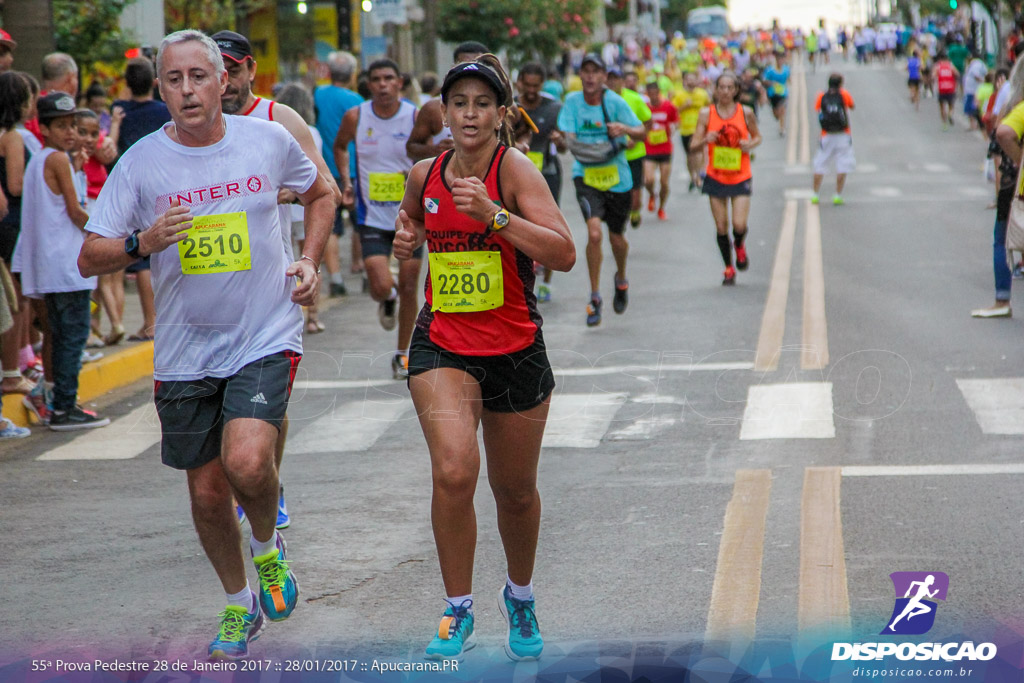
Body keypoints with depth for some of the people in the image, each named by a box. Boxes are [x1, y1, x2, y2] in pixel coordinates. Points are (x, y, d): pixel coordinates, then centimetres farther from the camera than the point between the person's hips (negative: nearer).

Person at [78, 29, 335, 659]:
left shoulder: (269, 140, -3)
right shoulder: (141, 163, -5)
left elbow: (321, 193, 18)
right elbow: (90, 258, -4)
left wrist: (310, 262, 4)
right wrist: (143, 243, -23)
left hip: (267, 337, -2)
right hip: (186, 352, 2)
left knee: (247, 462, -24)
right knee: (208, 491, 9)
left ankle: (268, 545, 10)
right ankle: (240, 605, 34)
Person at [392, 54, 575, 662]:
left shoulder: (515, 169, -13)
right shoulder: (425, 175, 1)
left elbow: (564, 254, -24)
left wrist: (493, 215, -33)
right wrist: (406, 238, 2)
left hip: (515, 350, -1)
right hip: (442, 346, 2)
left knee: (515, 492, 13)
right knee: (453, 471, -22)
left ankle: (521, 598, 42)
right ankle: (458, 613, -7)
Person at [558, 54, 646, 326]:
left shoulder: (615, 102, -11)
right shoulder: (572, 101, -7)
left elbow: (642, 133, -11)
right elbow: (569, 136, -8)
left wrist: (625, 129, -32)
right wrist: (574, 143, -31)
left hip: (617, 178, 1)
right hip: (586, 177, -1)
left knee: (616, 238, 12)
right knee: (594, 233, -19)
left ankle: (621, 279, 46)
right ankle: (595, 297, -5)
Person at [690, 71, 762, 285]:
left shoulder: (745, 113, -1)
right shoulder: (707, 113, -2)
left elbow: (757, 136, 13)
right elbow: (694, 143, -1)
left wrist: (751, 144, -9)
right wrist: (706, 140, -22)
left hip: (740, 177, -1)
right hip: (715, 177, 1)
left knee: (739, 225, -12)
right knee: (721, 227, 3)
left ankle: (739, 246, 23)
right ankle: (729, 268, 21)